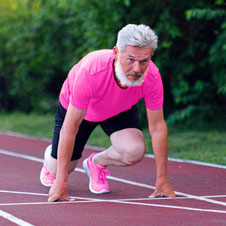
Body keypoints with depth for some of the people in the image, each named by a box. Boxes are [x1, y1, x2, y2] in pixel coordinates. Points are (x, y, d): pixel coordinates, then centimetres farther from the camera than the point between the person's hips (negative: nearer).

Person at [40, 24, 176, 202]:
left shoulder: (152, 77, -34)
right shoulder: (90, 72, -44)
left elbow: (158, 127, -21)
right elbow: (69, 129, -37)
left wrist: (162, 179, -20)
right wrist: (61, 181, -37)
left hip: (120, 110, 2)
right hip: (75, 108, -2)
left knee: (134, 151, -27)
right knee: (57, 171, 2)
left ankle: (97, 163, 8)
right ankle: (51, 157, 42)